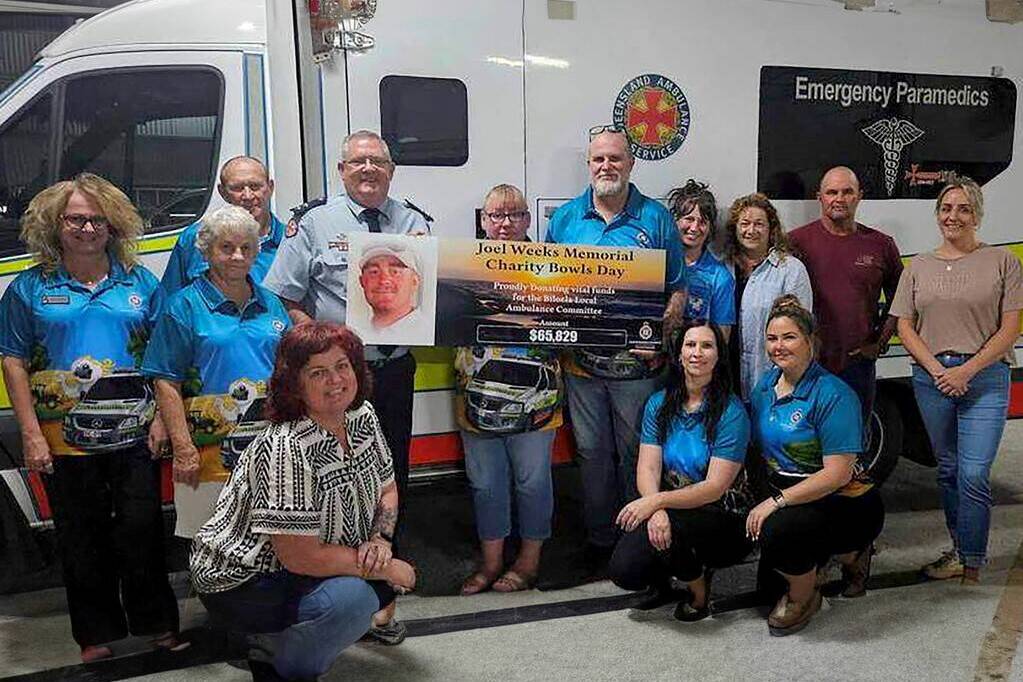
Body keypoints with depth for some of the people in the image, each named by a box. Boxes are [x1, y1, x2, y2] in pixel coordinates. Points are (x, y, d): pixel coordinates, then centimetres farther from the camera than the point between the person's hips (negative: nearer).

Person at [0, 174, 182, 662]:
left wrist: (162, 417, -3)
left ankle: (157, 623, 20)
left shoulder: (140, 282, 6)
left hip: (134, 433, 0)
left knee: (142, 529, 3)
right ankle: (97, 633, 25)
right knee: (81, 536, 10)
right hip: (64, 437, 0)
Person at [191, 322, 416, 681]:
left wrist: (380, 540, -14)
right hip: (241, 581, -9)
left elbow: (387, 491, 6)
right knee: (352, 597, -29)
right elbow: (300, 557, -29)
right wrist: (385, 569, -20)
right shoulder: (288, 449, -30)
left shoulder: (362, 416, -5)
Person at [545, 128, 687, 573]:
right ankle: (599, 539, 24)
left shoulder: (656, 218, 1)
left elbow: (676, 289, 3)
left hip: (637, 361, -2)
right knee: (592, 452, 10)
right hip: (582, 360, 2)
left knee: (636, 452, 8)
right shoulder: (565, 218, 7)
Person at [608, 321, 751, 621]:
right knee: (623, 571, -21)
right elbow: (647, 468, -6)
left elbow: (715, 487, -18)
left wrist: (658, 501, -30)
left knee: (671, 527, -35)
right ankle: (663, 579, 16)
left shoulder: (732, 412, -12)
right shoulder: (659, 404, 2)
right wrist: (655, 511, -27)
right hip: (672, 508, 3)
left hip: (722, 519, -3)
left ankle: (699, 590, -2)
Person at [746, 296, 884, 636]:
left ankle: (803, 597, 1)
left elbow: (838, 474, -23)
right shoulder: (766, 385, 5)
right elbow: (759, 444, 14)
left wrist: (776, 501, -26)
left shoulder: (833, 394, -18)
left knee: (776, 530, -33)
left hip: (845, 504, -9)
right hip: (784, 499, 9)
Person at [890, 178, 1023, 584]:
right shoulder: (918, 266, 10)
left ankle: (970, 562, 5)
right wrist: (937, 369, -8)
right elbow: (904, 327, 6)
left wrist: (967, 370, -12)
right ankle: (961, 552, 23)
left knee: (974, 474, -8)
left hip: (985, 377, -3)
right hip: (931, 377, 3)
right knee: (948, 471, 11)